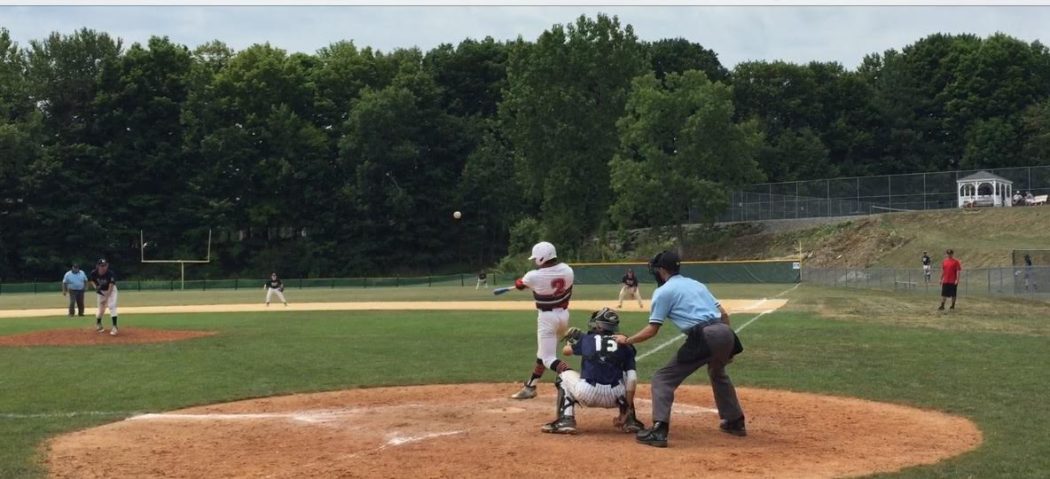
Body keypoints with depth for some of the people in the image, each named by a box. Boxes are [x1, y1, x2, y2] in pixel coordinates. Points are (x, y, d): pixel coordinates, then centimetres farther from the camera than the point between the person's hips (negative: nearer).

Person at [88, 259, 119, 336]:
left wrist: (106, 298, -37)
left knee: (112, 306, -21)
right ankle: (98, 324, 37)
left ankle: (114, 327, -22)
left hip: (111, 290, -3)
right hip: (101, 291, 3)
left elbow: (111, 287, -31)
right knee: (101, 308, 8)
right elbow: (90, 280, -2)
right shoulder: (94, 273, -23)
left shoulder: (110, 274, -31)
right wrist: (95, 287, -20)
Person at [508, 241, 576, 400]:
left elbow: (518, 284, 4)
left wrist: (519, 282, 27)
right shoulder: (567, 270, -4)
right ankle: (530, 386, 32)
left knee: (548, 358, -4)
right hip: (564, 314, 7)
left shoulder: (534, 276, -18)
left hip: (547, 317, -7)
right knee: (543, 351, 22)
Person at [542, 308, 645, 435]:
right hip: (613, 398, 1)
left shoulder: (587, 339, 13)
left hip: (586, 394, -1)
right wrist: (628, 409, 4)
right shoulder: (624, 344, 13)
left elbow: (566, 350, 32)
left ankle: (565, 421, 12)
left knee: (564, 377, 28)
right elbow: (632, 379, 3)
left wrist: (572, 340, 54)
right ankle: (629, 420, 19)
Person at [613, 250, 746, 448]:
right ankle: (735, 422, 40)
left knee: (663, 378, 1)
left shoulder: (663, 292, 7)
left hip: (703, 337, -7)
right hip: (725, 333, 7)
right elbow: (724, 314, 22)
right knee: (718, 374, 36)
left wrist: (626, 340, 16)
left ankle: (659, 430, -14)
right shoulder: (697, 284, 27)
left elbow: (652, 330, 3)